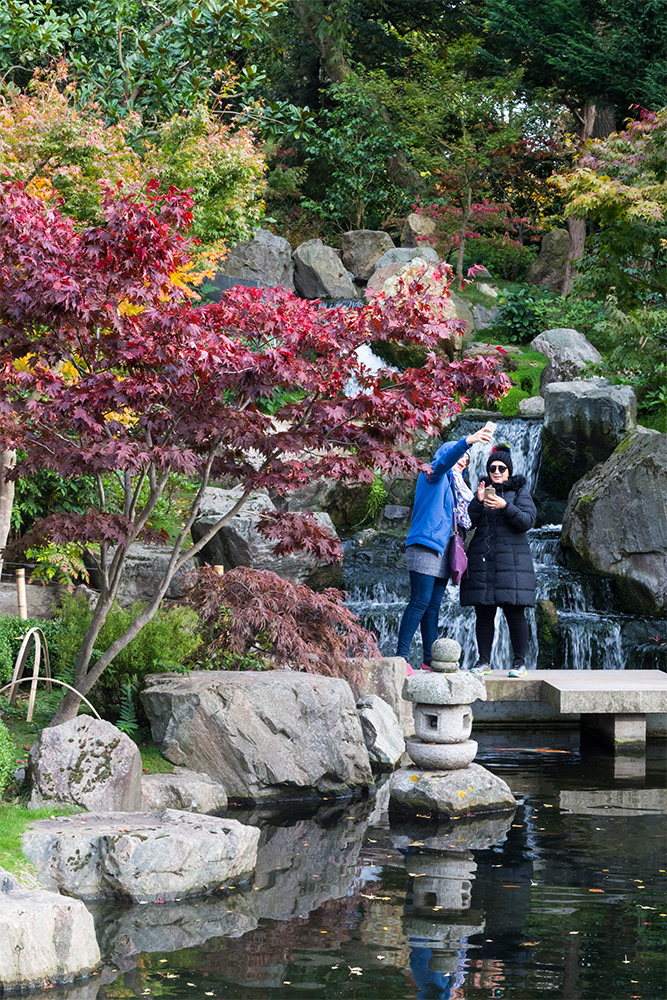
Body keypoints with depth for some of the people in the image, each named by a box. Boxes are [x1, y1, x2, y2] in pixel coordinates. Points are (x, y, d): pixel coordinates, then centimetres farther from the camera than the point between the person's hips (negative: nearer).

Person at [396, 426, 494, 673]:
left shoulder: (451, 484, 25)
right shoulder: (433, 475, -2)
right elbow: (445, 460, -25)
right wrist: (467, 442, -41)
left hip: (441, 549, 9)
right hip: (424, 546, -9)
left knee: (433, 606, 6)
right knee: (420, 602, -14)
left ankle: (430, 660, 6)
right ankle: (401, 657, -16)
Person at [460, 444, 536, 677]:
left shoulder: (520, 492, 6)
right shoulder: (483, 490, 15)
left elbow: (527, 521, -7)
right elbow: (468, 522, 6)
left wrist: (505, 506, -20)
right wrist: (478, 501, -11)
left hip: (511, 559, -3)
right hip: (482, 559, 3)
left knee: (514, 612, -6)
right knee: (483, 612, 0)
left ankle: (519, 662, -3)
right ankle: (484, 660, 4)